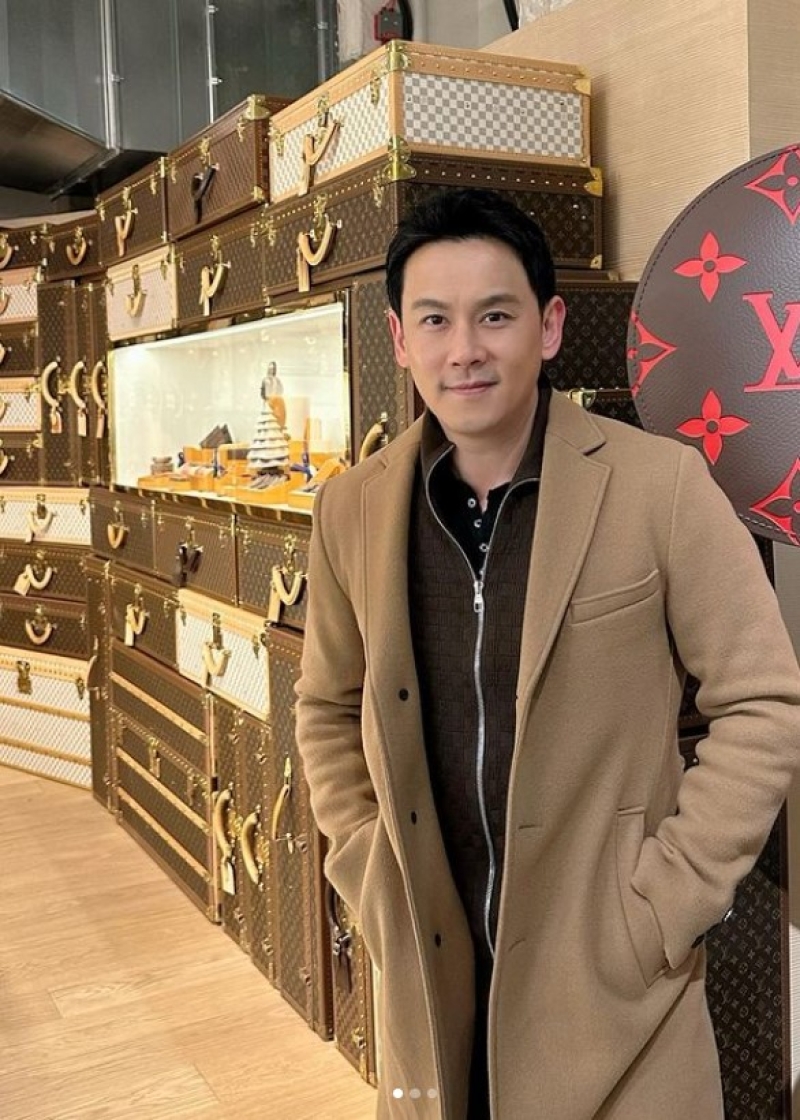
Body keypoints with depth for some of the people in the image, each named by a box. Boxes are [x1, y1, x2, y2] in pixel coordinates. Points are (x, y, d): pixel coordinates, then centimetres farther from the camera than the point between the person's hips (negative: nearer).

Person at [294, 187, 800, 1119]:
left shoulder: (659, 485, -13)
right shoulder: (352, 509, -3)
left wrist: (665, 904, -10)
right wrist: (368, 876, 3)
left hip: (610, 962, -3)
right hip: (427, 962, 3)